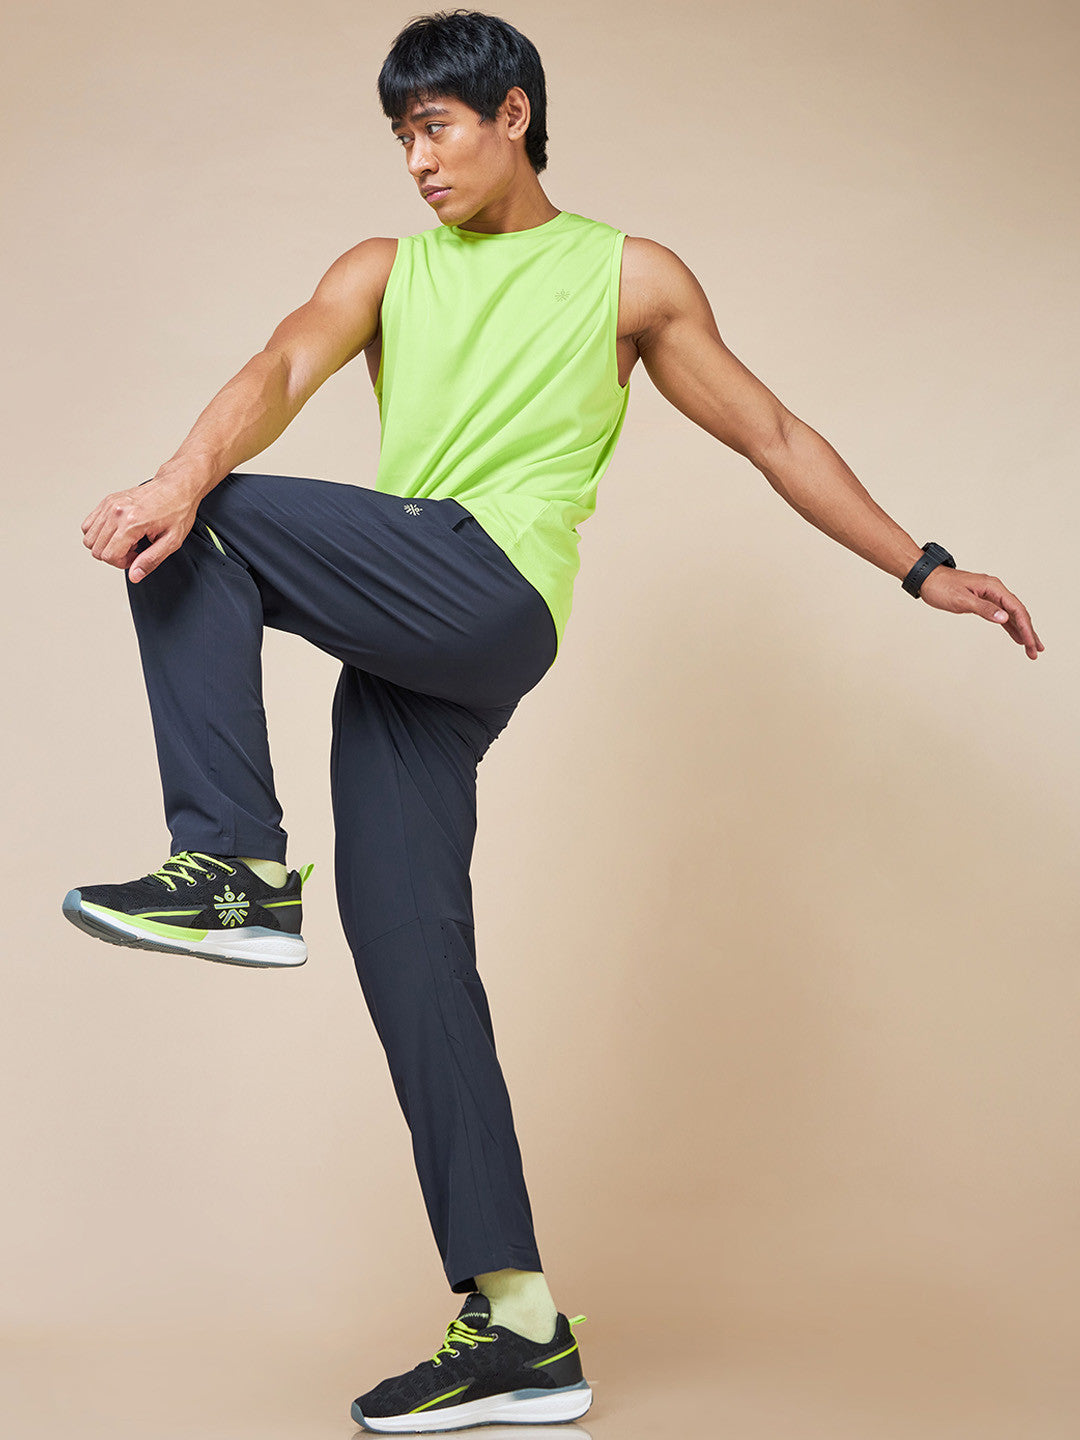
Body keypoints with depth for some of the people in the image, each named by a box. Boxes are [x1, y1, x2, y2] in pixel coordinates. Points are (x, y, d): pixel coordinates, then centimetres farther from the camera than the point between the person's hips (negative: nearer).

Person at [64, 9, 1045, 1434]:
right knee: (408, 949, -2)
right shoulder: (385, 271, 20)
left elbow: (773, 435, 17)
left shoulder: (631, 278, 13)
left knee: (209, 527, -19)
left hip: (488, 591, -5)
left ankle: (234, 865, -16)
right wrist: (182, 471, -22)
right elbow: (283, 370, 0)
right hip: (403, 647, 5)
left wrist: (920, 566, 12)